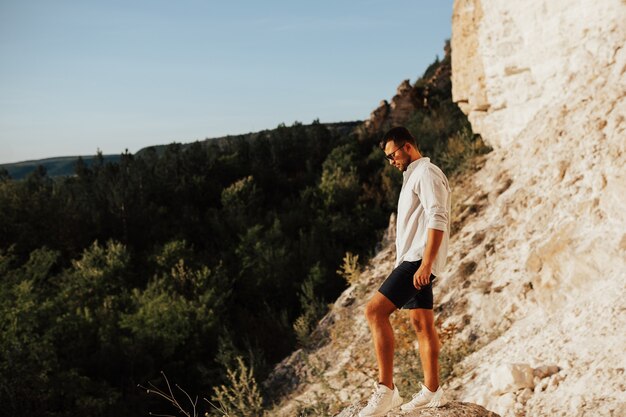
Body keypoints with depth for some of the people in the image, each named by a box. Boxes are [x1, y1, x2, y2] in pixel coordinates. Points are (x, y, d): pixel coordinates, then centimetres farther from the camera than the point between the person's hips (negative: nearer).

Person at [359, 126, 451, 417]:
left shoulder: (426, 173, -9)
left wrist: (426, 263, -27)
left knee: (375, 311, -19)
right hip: (412, 261, 11)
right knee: (421, 323, 12)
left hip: (419, 260, -11)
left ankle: (385, 389, -18)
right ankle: (431, 391, 19)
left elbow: (438, 220, -20)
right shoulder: (414, 176, 22)